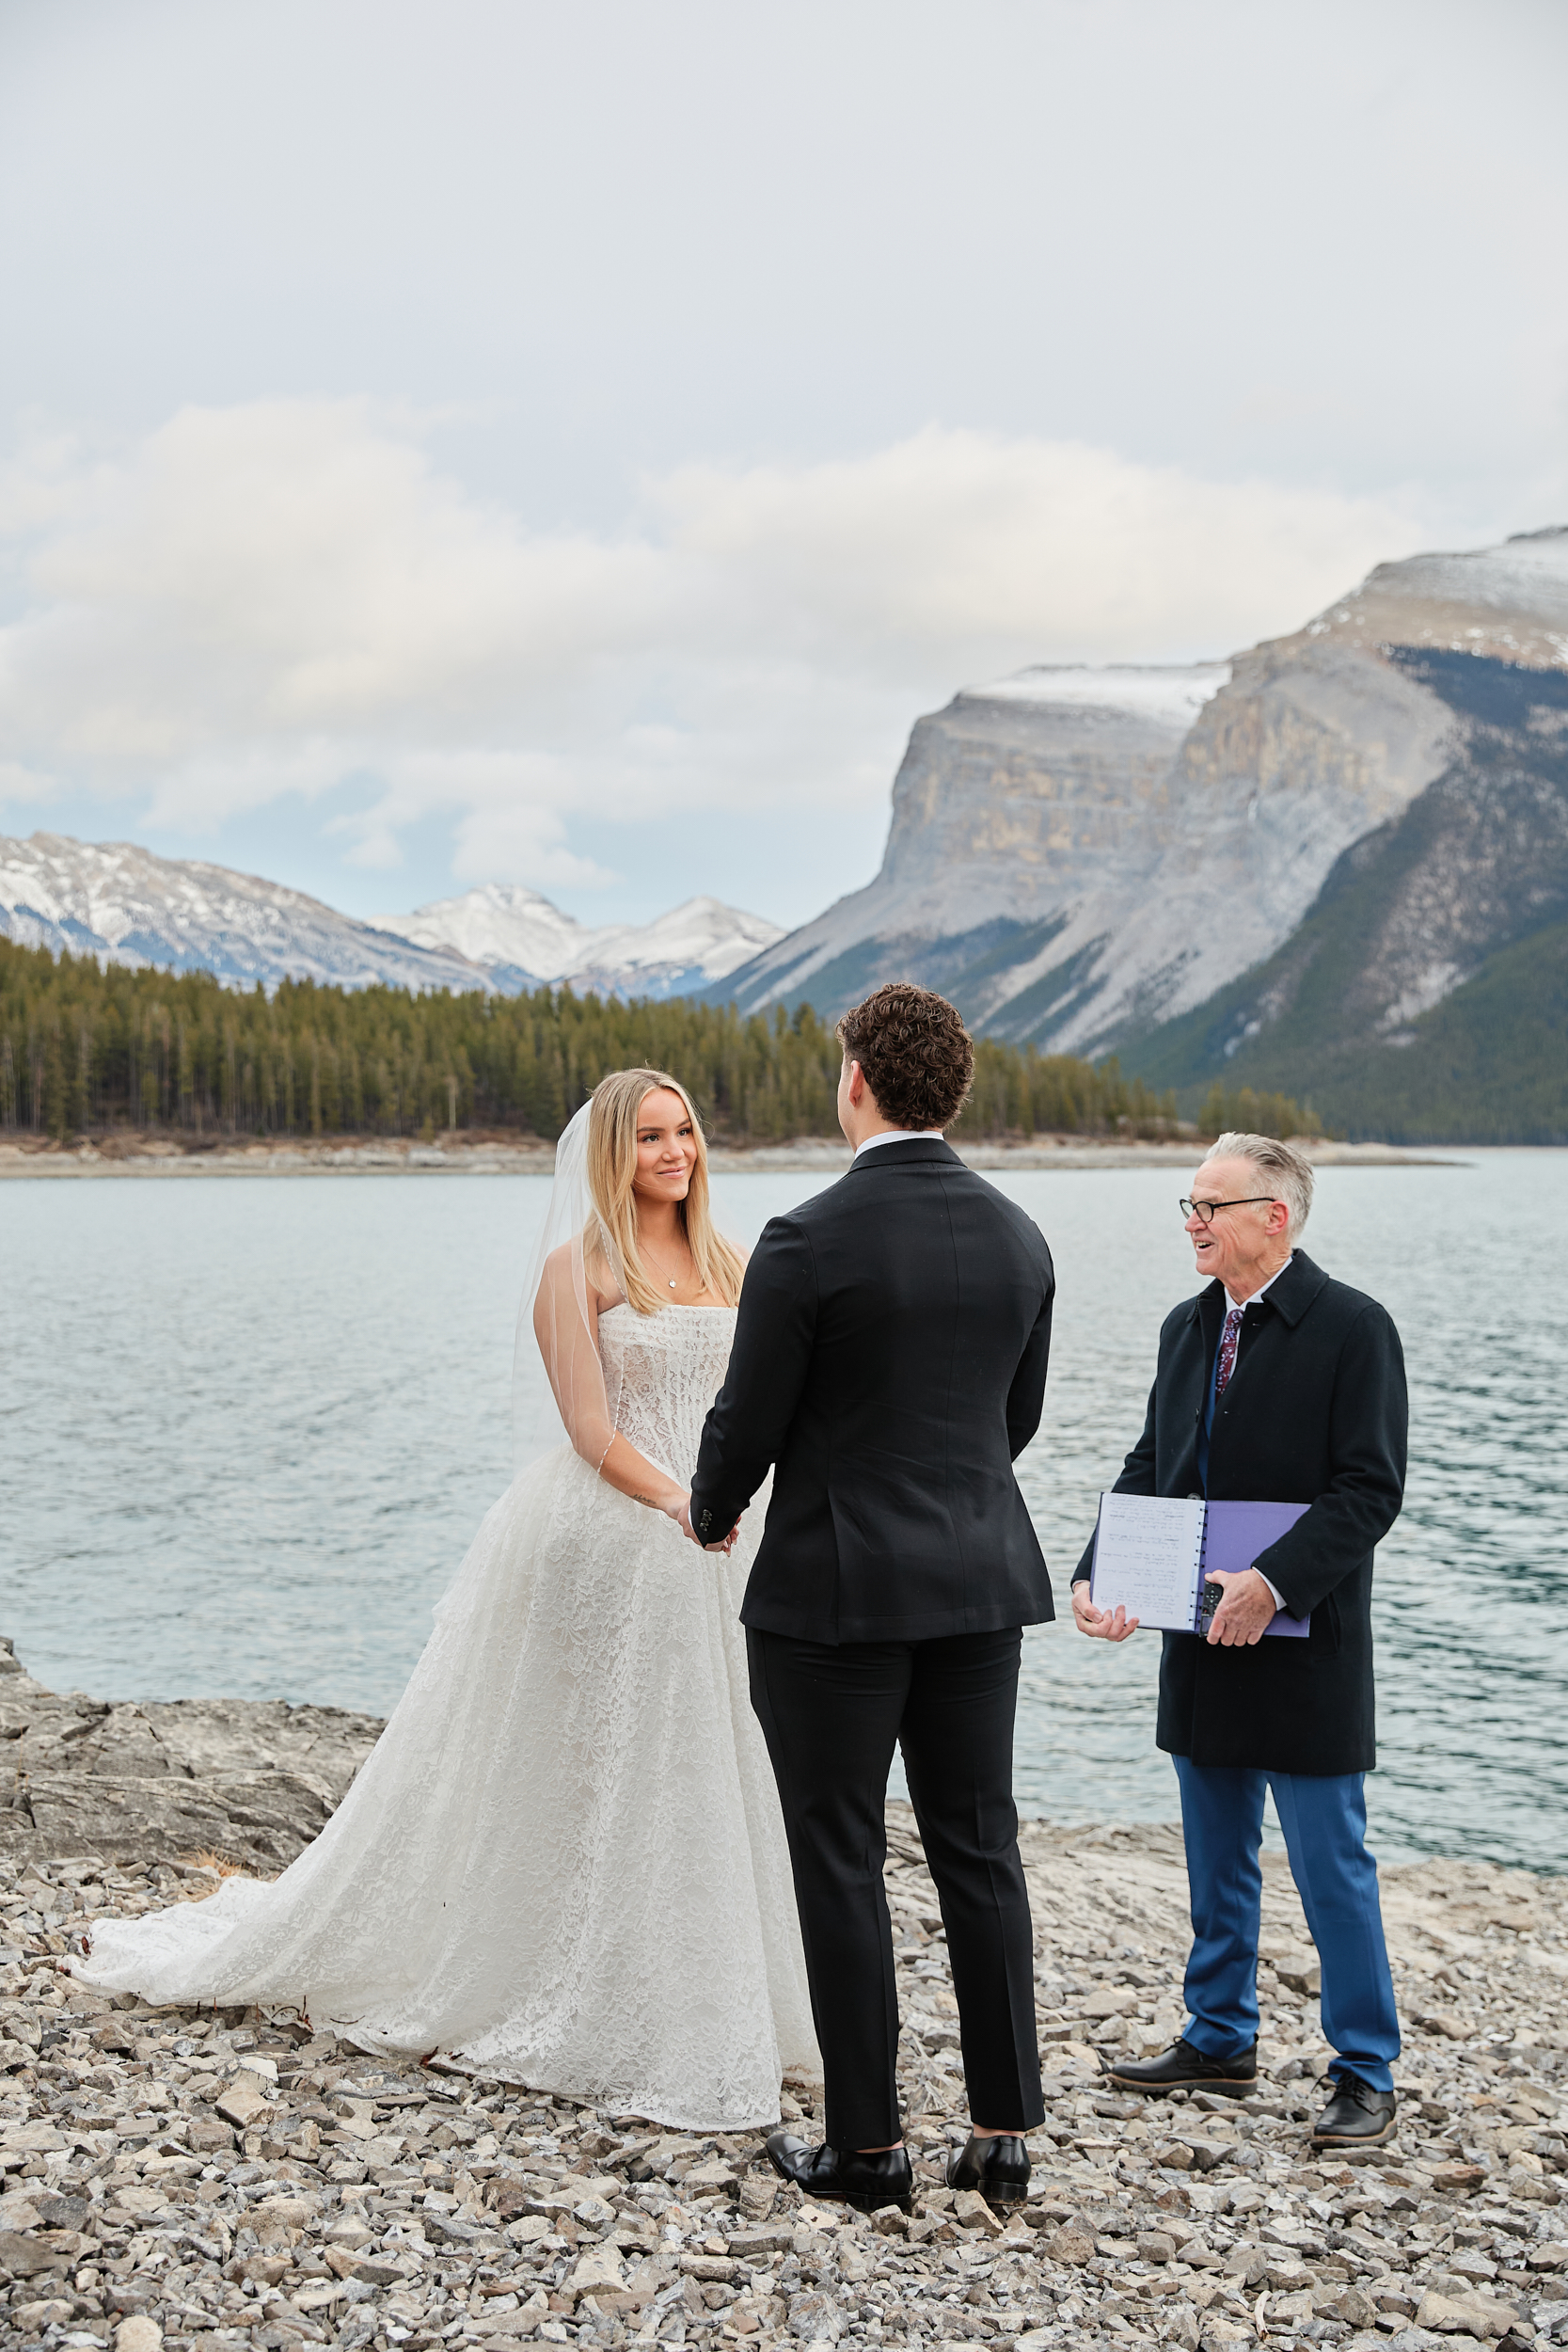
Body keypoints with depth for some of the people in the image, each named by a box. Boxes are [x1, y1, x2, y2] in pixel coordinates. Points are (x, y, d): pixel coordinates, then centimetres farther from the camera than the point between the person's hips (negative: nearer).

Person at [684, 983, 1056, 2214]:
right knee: (980, 1849, 12)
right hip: (981, 1581, 6)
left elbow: (749, 1420, -9)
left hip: (834, 1589, -5)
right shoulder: (1020, 1237, 3)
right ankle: (1006, 2131, 18)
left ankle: (868, 2144, 14)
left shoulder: (808, 1240, -15)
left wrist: (711, 1512, 11)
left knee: (842, 1866, 6)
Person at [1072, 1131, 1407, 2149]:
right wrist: (1096, 1575, -4)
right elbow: (1150, 1469, 10)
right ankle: (1221, 2040, 33)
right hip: (1205, 1647, 7)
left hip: (1306, 1650, -7)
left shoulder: (1352, 1327, -12)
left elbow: (1370, 1489, -16)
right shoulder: (1187, 1327, 10)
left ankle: (1366, 2074, 15)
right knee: (1218, 1862, 18)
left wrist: (1275, 1581, -27)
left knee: (1332, 1865, 2)